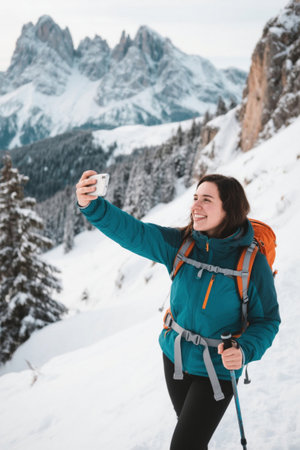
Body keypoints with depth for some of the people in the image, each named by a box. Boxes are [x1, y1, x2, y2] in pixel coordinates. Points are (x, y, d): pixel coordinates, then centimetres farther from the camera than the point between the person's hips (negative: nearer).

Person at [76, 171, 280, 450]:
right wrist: (92, 206, -41)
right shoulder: (180, 244, -12)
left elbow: (267, 320, -11)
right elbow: (132, 232, -24)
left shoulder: (252, 262, -20)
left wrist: (244, 351, -30)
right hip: (175, 356, 4)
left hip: (216, 369, -4)